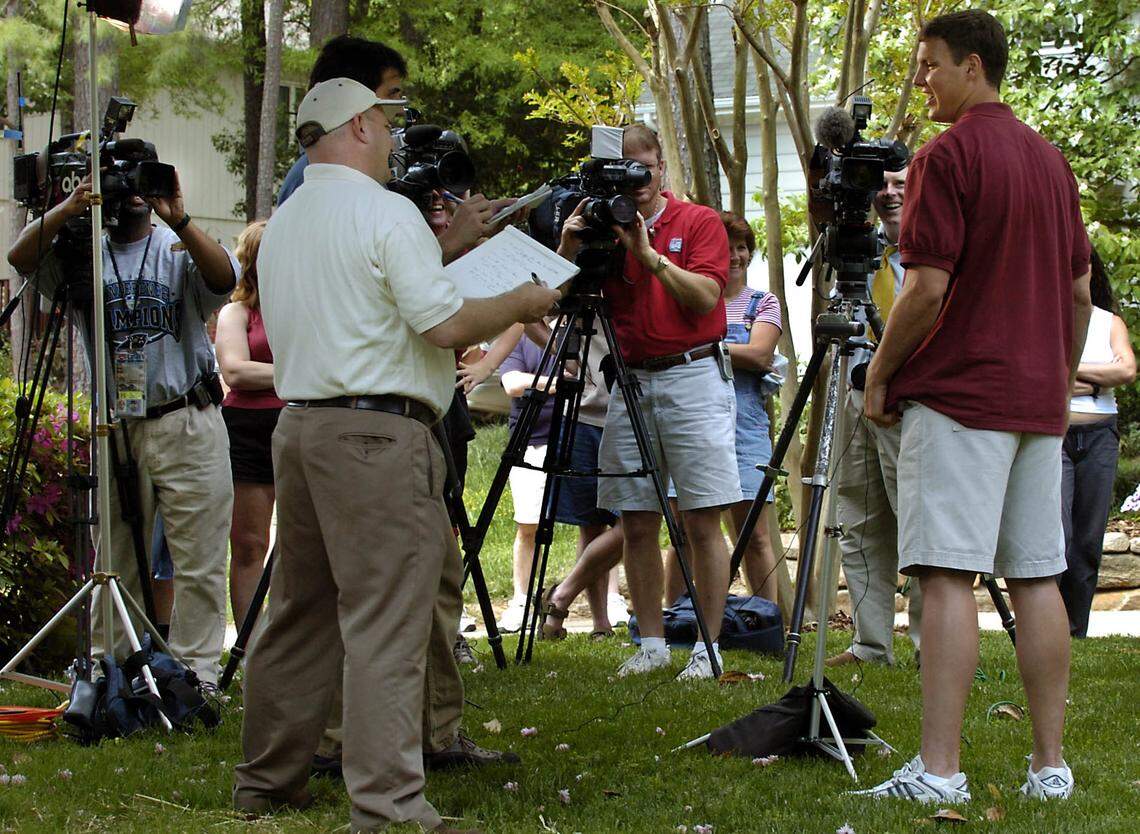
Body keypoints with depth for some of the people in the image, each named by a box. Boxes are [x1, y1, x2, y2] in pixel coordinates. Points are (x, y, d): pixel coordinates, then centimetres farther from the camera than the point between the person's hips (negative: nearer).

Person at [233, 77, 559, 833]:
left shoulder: (283, 225, 16)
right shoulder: (385, 212, -9)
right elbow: (445, 323, -14)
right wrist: (522, 305, 2)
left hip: (299, 424, 8)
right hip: (378, 432, -8)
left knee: (303, 612, 16)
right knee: (386, 622, -9)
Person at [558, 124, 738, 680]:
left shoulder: (700, 222, 3)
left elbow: (705, 295, -11)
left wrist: (648, 253, -18)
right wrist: (569, 247, -14)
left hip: (693, 378, -4)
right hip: (629, 381, 4)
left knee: (702, 522, -5)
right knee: (636, 524, 4)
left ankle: (709, 647, -1)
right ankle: (651, 644, 11)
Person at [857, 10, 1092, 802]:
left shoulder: (948, 156, -10)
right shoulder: (1051, 159, 14)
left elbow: (927, 290, -15)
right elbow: (1080, 293, 16)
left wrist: (880, 378, -3)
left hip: (957, 394, -8)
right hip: (1038, 401, 8)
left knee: (948, 576, -10)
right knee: (1037, 578, 8)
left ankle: (939, 769, -15)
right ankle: (1051, 764, 8)